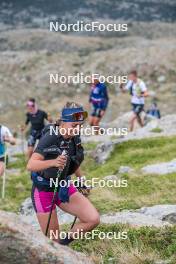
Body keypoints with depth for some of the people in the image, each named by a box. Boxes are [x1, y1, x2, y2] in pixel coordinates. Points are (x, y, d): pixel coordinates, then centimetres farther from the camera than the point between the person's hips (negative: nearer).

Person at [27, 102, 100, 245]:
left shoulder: (75, 138, -4)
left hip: (64, 187, 6)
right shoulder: (49, 138, -24)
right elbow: (30, 165, -38)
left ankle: (64, 243, 10)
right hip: (44, 190, -6)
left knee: (93, 219, -11)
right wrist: (53, 162, -54)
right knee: (53, 241, -1)